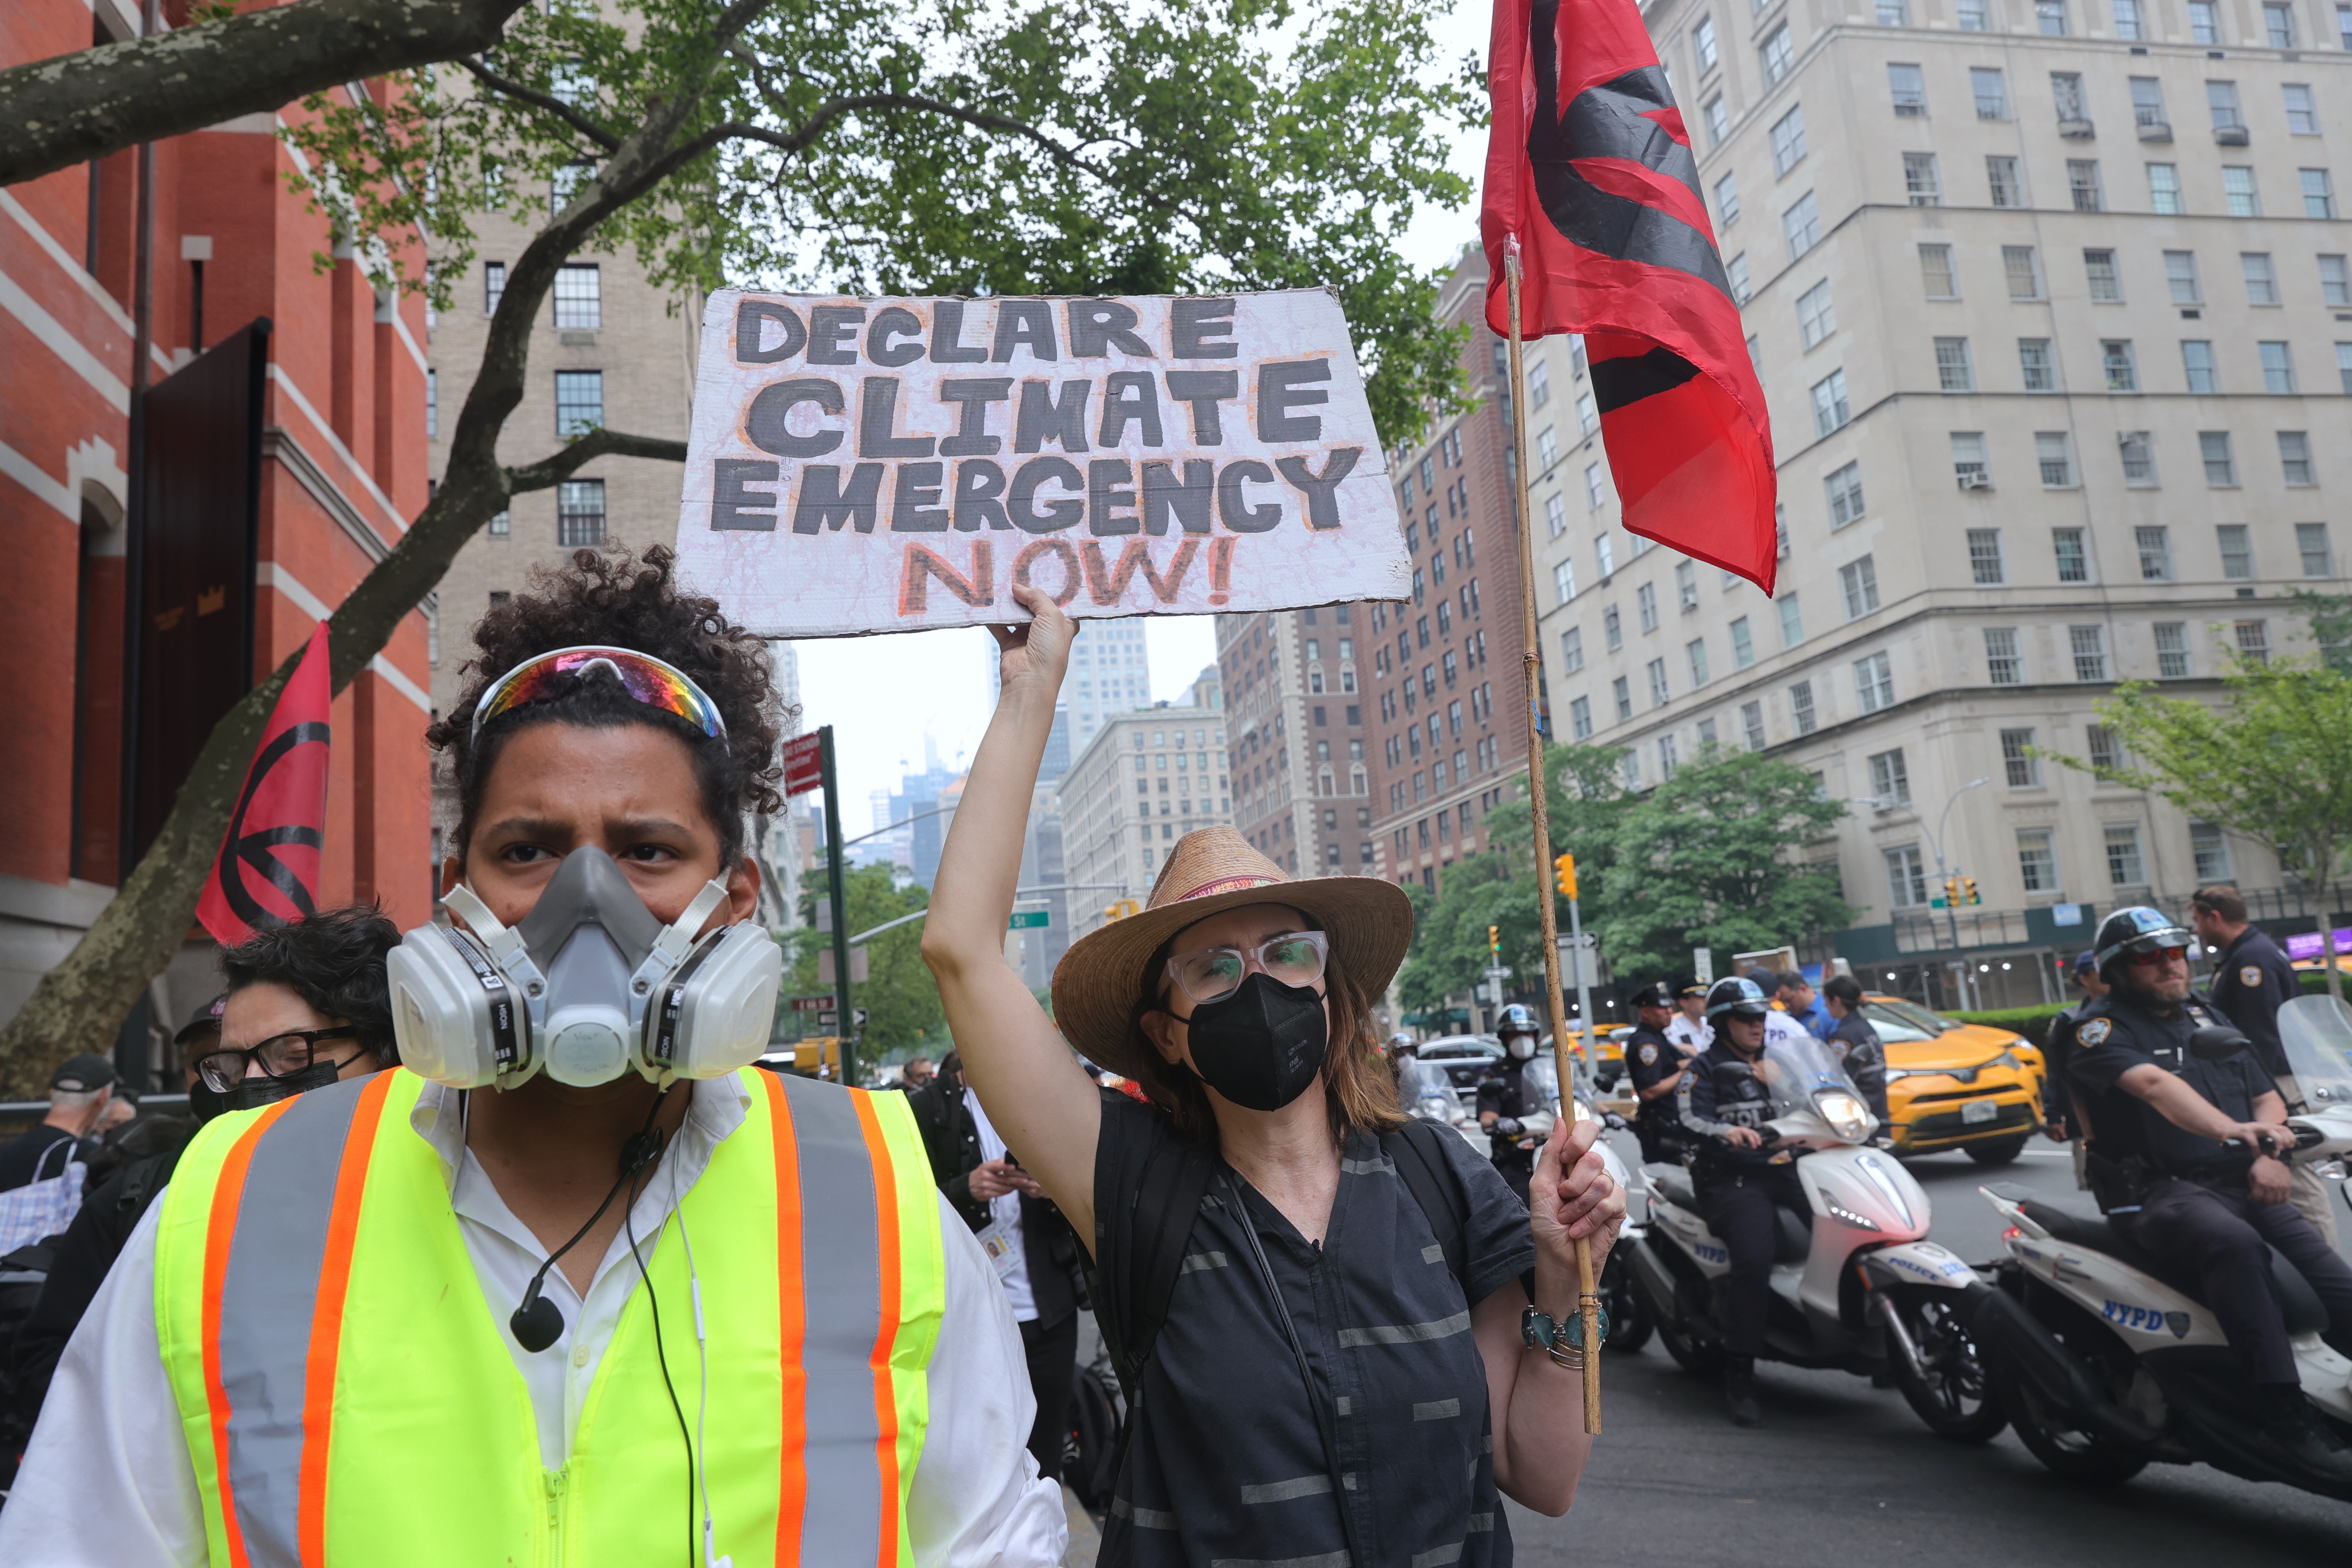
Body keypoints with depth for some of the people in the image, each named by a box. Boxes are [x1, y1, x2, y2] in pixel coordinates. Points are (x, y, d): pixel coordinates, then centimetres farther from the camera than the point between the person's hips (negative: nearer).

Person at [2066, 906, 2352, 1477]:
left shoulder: (2205, 1017, 21)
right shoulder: (2104, 1028, -3)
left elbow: (2267, 1095, 22)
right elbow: (2153, 1083, -23)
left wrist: (2267, 1153, -1)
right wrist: (2230, 1130, -39)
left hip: (2241, 1184, 7)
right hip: (2160, 1191, -7)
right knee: (2236, 1243, -36)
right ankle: (2285, 1417, -36)